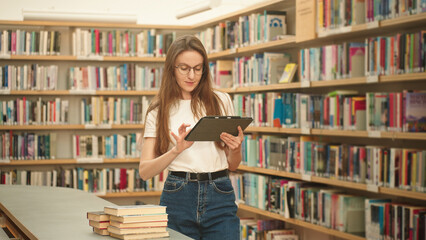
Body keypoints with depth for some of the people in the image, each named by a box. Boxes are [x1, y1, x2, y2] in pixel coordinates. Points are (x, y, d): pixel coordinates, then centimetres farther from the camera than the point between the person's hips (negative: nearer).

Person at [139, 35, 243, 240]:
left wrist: (236, 148, -9)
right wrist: (177, 150, -18)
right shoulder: (159, 110, 5)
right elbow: (145, 171, -3)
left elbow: (233, 165, 13)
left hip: (219, 195, 1)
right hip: (178, 198, 0)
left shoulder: (221, 101, 8)